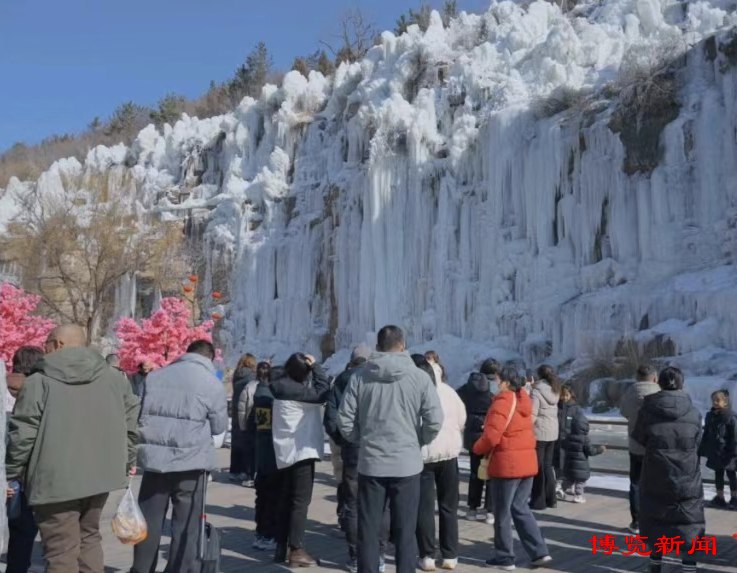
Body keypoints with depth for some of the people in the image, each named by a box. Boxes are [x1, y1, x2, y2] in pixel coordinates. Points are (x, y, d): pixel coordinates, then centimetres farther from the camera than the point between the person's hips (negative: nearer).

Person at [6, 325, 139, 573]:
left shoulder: (39, 382, -7)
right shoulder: (114, 378, 6)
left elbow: (22, 436, -8)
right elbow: (130, 427, 9)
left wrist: (11, 475, 5)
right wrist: (124, 465, 19)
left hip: (55, 480, -5)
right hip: (100, 474, 5)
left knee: (61, 553, 3)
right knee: (89, 539, 22)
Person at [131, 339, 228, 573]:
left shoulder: (155, 376, 8)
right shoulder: (213, 384, -3)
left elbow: (139, 413, 13)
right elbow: (219, 426, 3)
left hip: (154, 457, 4)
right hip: (190, 462, -3)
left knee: (149, 522, 13)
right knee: (185, 526, 6)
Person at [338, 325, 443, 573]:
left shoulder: (360, 376, -3)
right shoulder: (419, 377, -6)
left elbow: (344, 420, -3)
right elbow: (435, 420, -9)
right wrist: (418, 442, 8)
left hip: (370, 463, 1)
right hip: (407, 464, -1)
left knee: (368, 530, 11)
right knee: (405, 532, 10)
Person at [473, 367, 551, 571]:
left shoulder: (502, 403, -15)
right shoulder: (523, 402, 12)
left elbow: (491, 437, -20)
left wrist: (477, 449, -2)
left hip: (507, 464, -8)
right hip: (527, 461, 8)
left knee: (503, 513, 5)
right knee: (520, 508, 17)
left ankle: (504, 558, 14)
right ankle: (539, 552, 15)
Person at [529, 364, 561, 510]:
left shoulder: (536, 391, -13)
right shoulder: (554, 390, 7)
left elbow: (532, 415, -19)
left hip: (539, 433, -7)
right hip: (552, 433, 7)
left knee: (538, 467, 2)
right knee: (547, 466, 17)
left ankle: (538, 501, 7)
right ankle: (550, 499, 22)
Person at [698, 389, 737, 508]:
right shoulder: (710, 416, 4)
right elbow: (706, 435, 11)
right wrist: (702, 449, 10)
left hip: (727, 453, -6)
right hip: (715, 452, 6)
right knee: (718, 474, 13)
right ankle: (719, 497, 24)